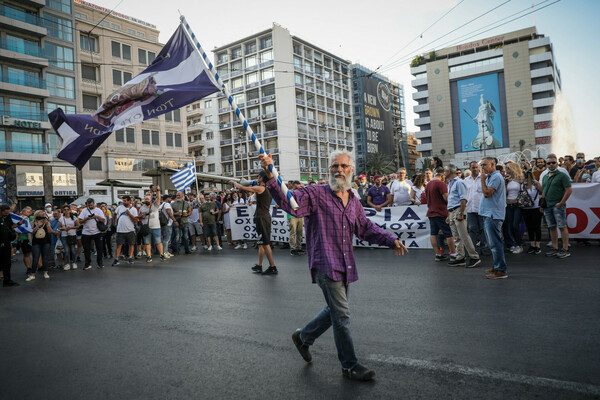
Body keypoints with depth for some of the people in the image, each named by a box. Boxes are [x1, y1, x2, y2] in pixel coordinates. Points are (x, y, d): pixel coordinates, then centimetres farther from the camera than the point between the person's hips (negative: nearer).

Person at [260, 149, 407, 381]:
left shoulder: (354, 202, 14)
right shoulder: (315, 194, -7)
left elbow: (367, 229, 20)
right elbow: (290, 202, -22)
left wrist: (391, 240, 8)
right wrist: (270, 178, -37)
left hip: (345, 266, 7)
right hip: (325, 264, -7)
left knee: (335, 311, 18)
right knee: (341, 314, -3)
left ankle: (303, 337, 41)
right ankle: (350, 366, 15)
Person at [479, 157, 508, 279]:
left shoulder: (496, 177, -12)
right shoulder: (490, 177, 20)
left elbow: (487, 193, -19)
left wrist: (483, 179, -12)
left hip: (493, 215, -11)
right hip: (488, 214, 11)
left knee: (495, 243, -9)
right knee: (492, 243, 17)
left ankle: (501, 270, -5)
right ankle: (497, 266, 26)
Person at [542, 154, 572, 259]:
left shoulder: (562, 175, -5)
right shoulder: (545, 177, 15)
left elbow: (569, 190, -11)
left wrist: (561, 203, -14)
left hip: (558, 206, -7)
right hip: (547, 206, 7)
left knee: (562, 227, -4)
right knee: (552, 227, 10)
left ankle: (565, 250, 1)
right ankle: (555, 249, 17)